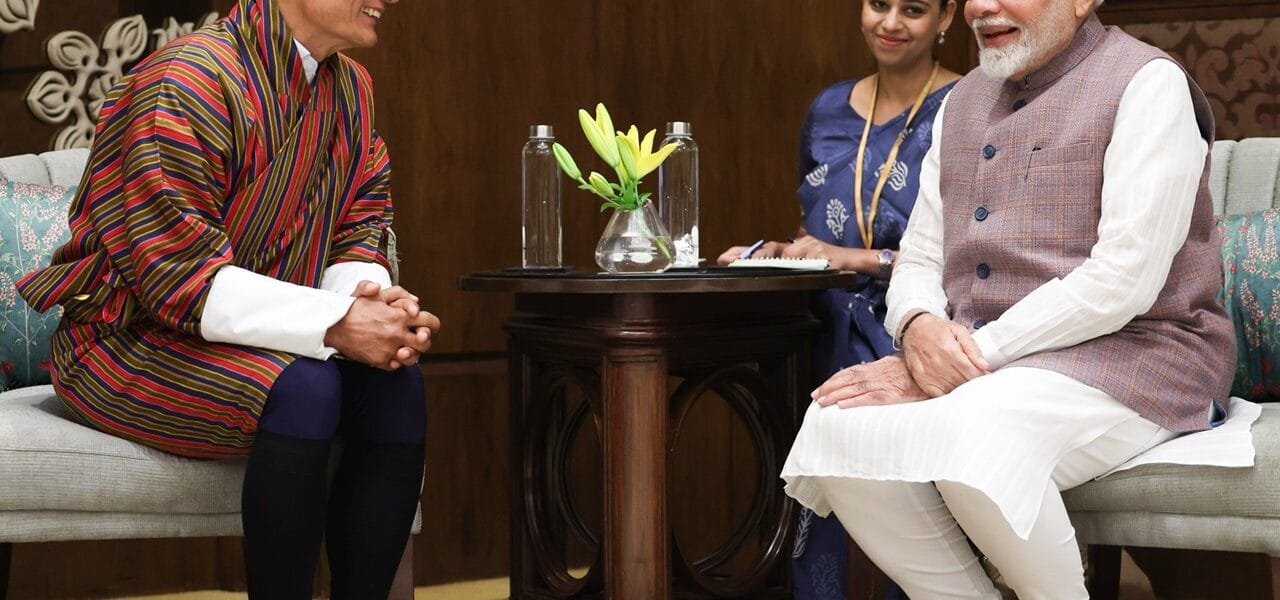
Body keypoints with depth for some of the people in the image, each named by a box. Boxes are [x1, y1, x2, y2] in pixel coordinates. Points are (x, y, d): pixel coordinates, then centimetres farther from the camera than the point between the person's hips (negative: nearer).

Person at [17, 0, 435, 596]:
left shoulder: (351, 89, 5)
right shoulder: (189, 82, -20)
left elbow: (357, 231, 7)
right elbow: (177, 275, -25)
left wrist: (368, 297, -18)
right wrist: (334, 324, -31)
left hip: (260, 339, 7)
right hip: (133, 343, -7)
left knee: (395, 384, -19)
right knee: (301, 387, -32)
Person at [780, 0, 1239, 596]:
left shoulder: (1148, 83, -6)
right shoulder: (962, 104, 17)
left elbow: (1123, 282, -16)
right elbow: (918, 261, 16)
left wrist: (973, 357, -18)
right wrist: (919, 328, -10)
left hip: (1128, 354, -6)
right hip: (967, 362, 7)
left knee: (976, 433, -35)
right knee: (838, 425, -20)